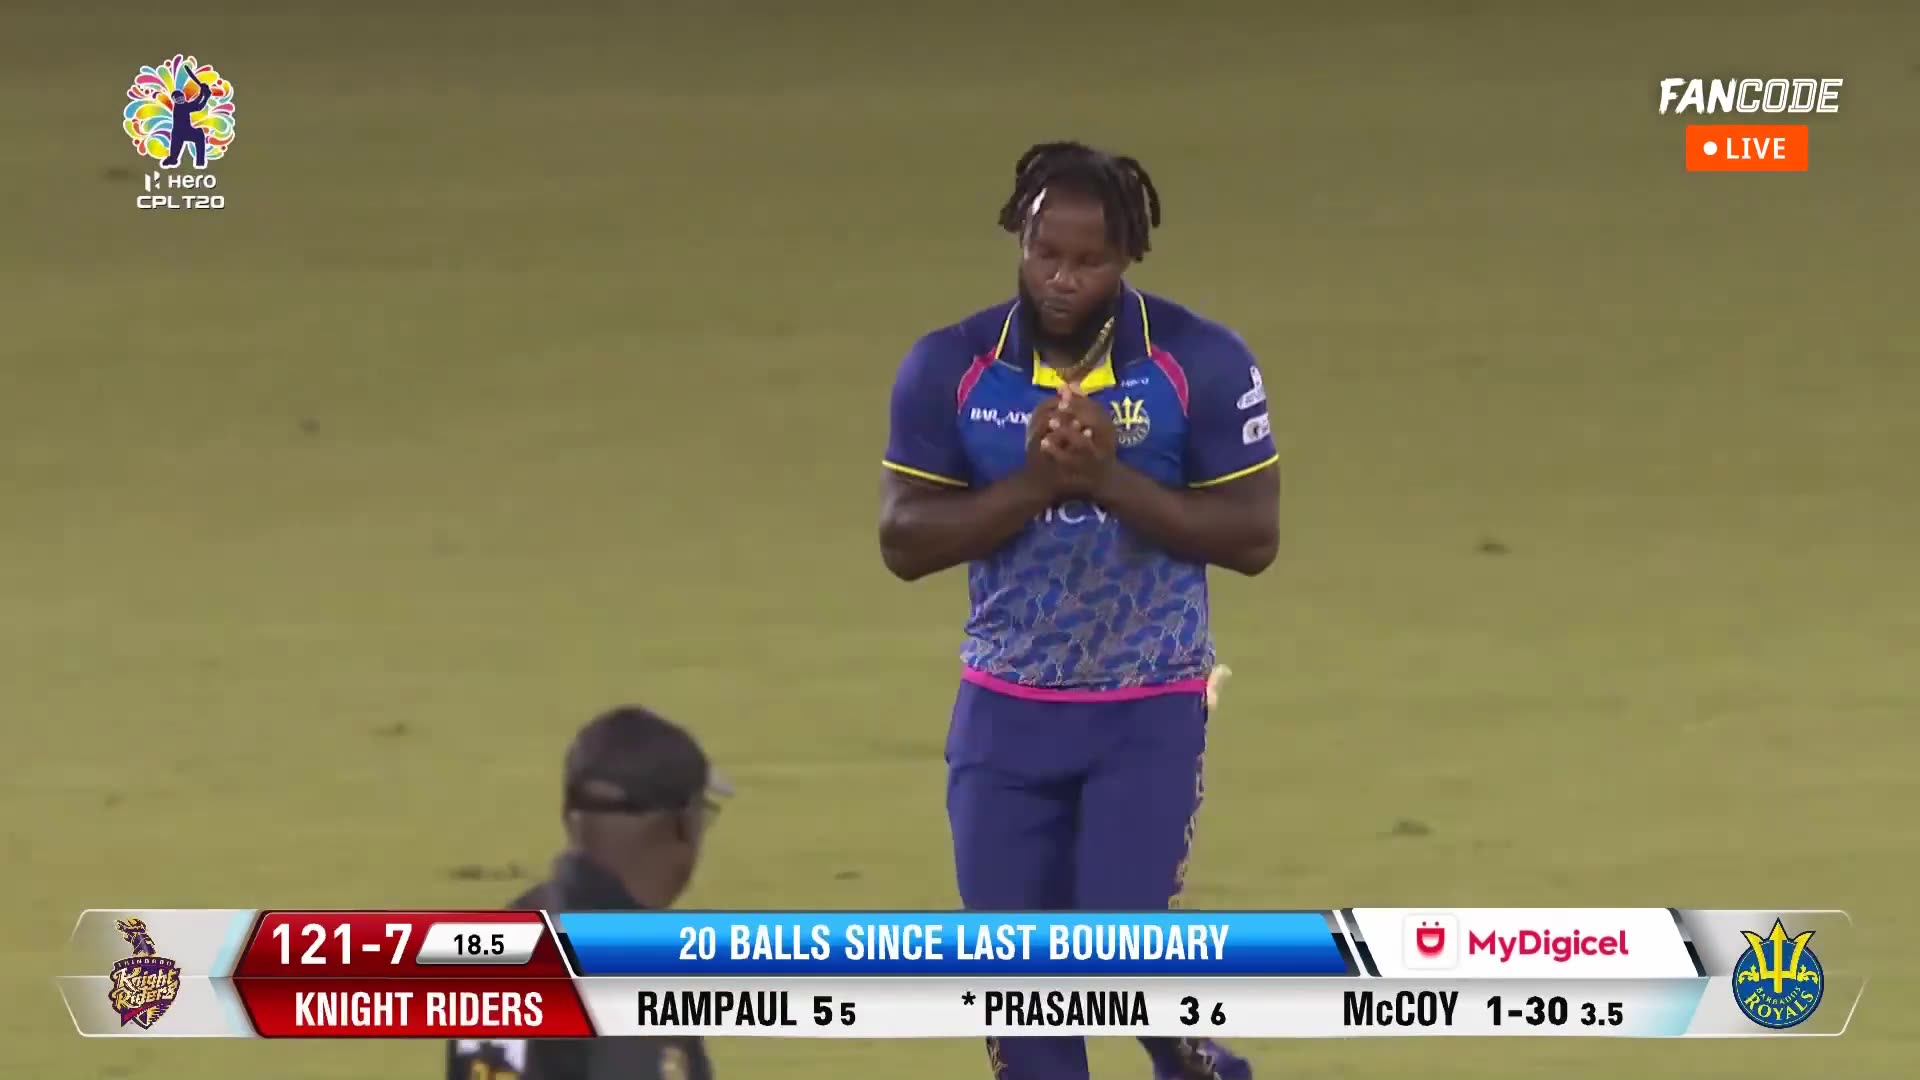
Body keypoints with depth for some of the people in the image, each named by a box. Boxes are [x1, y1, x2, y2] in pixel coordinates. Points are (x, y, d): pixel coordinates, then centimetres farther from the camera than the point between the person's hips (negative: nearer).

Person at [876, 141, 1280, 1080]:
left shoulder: (1201, 363, -10)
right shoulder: (950, 368, -5)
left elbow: (1253, 537, -11)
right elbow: (904, 541, -8)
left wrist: (1111, 480, -24)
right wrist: (1034, 483, -22)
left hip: (1150, 715, -2)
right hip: (1006, 714, 3)